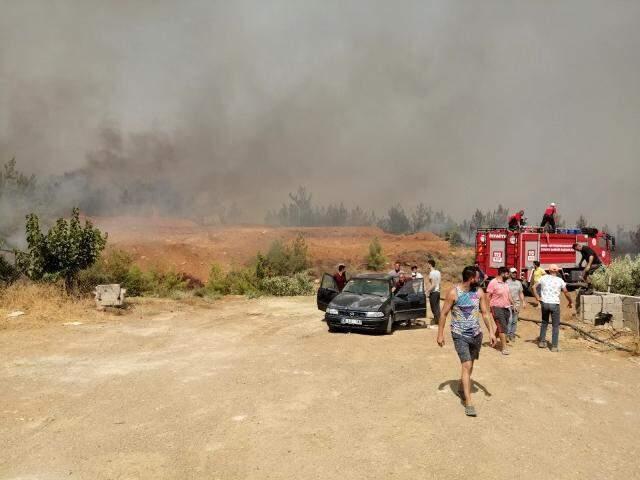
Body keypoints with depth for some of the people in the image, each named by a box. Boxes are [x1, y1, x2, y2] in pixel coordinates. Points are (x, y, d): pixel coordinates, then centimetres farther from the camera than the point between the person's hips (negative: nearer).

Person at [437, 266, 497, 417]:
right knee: (466, 365, -13)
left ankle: (462, 389, 39)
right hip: (460, 335, -5)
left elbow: (485, 313, 6)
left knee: (470, 364, 17)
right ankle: (468, 402, -11)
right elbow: (444, 314, -6)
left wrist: (491, 332, -1)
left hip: (476, 334, 5)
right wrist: (440, 334, -6)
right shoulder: (453, 293, -13)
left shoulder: (479, 292, 1)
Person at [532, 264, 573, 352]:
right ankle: (554, 346, 7)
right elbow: (566, 293, 0)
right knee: (555, 326, 7)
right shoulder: (560, 280, -4)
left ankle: (542, 341, 23)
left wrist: (537, 297, 3)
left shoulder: (544, 278, 1)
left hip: (544, 303, 2)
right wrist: (570, 302, 14)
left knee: (544, 322, 22)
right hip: (555, 304, -2)